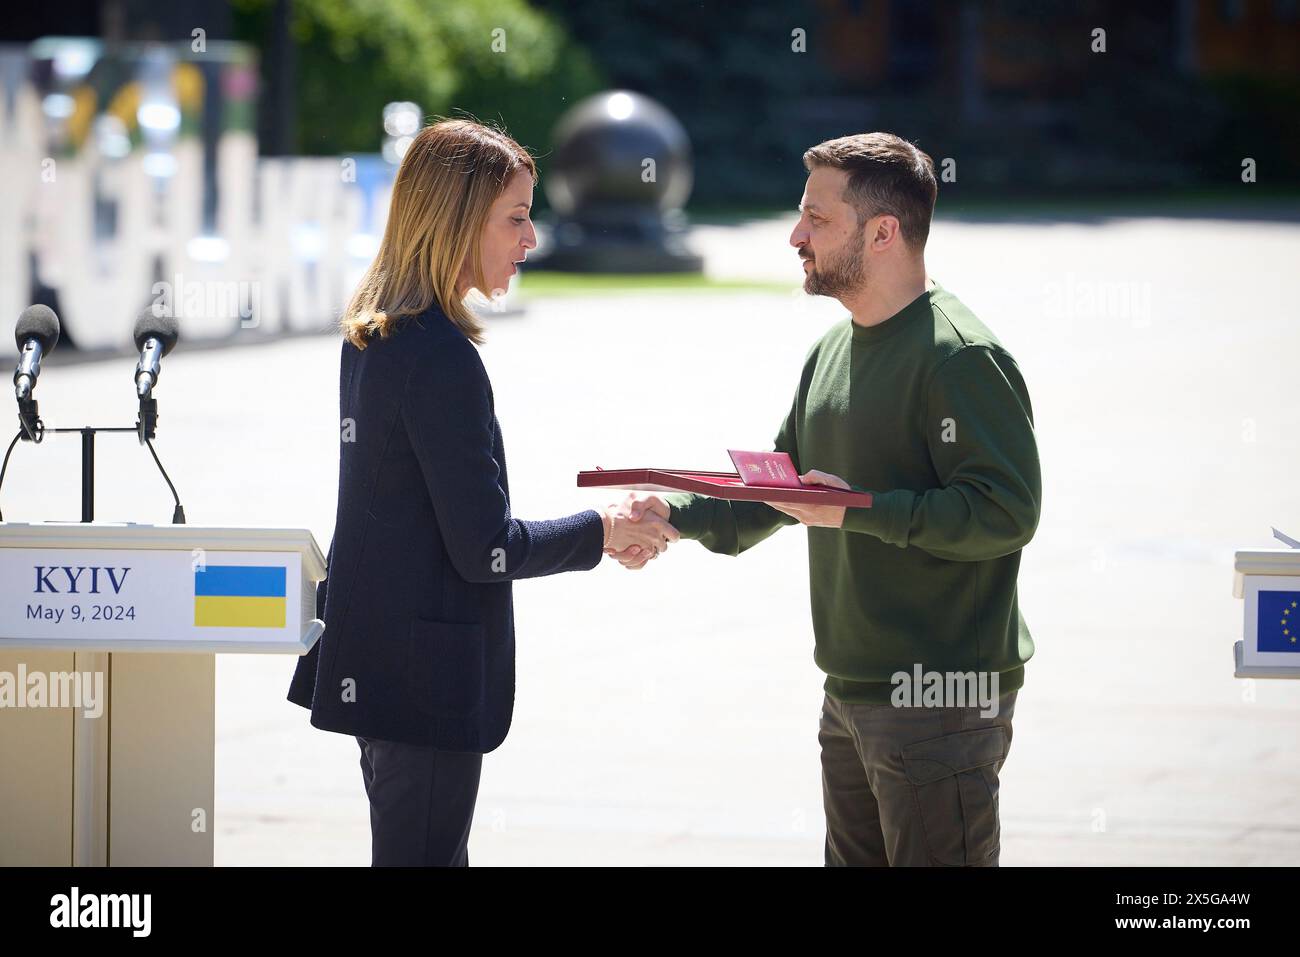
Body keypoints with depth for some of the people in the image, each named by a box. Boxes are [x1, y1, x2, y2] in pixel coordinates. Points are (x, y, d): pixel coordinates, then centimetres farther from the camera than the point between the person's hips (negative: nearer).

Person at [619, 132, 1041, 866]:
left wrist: (859, 510, -25)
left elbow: (1006, 511, -23)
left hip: (942, 697, -10)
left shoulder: (959, 358, -15)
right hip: (850, 694, 10)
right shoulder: (833, 351, 16)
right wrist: (676, 515, 9)